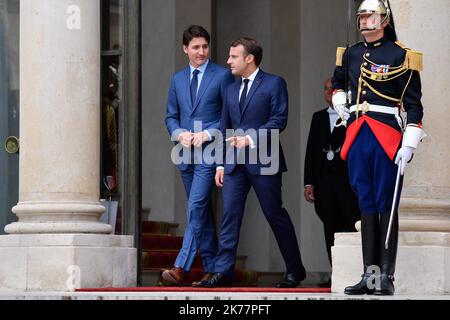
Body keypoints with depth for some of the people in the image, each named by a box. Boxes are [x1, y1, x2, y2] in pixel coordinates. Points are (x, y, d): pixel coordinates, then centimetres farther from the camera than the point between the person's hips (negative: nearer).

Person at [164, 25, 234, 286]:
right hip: (186, 153, 6)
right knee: (202, 211, 11)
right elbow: (171, 116, 17)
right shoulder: (178, 79, 15)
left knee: (196, 207, -16)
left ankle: (181, 267, -21)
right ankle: (211, 268, 16)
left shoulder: (223, 76, -1)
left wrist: (207, 133, -14)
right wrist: (179, 134, -3)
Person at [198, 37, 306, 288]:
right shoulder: (231, 90, 19)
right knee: (230, 215, -3)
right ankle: (224, 271, -5)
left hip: (263, 161, -6)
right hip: (234, 163, 6)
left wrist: (251, 139, -17)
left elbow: (279, 119, -10)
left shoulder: (274, 84, -1)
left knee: (276, 215, 0)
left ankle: (295, 270, 11)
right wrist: (221, 163, 13)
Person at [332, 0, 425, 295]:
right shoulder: (350, 55, 12)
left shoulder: (401, 56, -5)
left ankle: (387, 276, -1)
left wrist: (409, 145, -14)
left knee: (386, 206, -3)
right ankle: (370, 275, 9)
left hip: (387, 138, -5)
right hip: (357, 136, 5)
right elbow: (338, 85, 34)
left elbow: (414, 105, -7)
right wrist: (342, 110, 19)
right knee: (367, 205, 7)